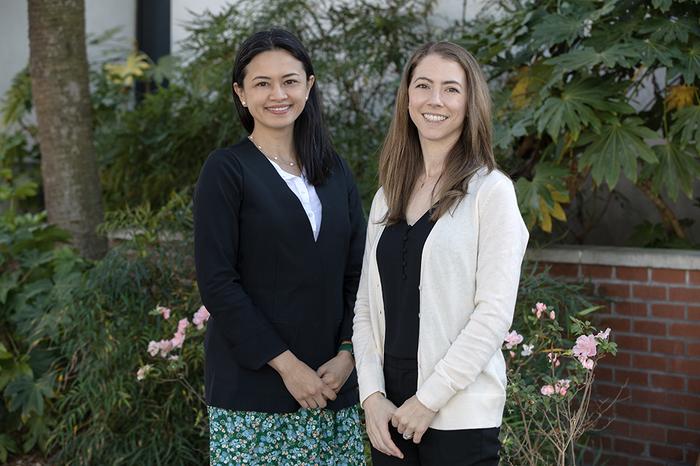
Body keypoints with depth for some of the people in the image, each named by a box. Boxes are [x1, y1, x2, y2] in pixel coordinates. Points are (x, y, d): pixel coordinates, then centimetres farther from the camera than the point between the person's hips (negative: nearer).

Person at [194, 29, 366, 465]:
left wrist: (347, 353, -4)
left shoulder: (335, 170, 10)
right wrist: (285, 363, -13)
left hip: (333, 379, 4)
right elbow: (217, 283, -10)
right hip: (253, 382, -4)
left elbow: (357, 272, 9)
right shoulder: (226, 170, -4)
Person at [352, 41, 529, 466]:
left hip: (459, 414, -4)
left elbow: (495, 312, -11)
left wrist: (429, 399, -12)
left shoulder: (491, 191, -5)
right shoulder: (388, 198, 10)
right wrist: (372, 396, -3)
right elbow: (366, 308, 8)